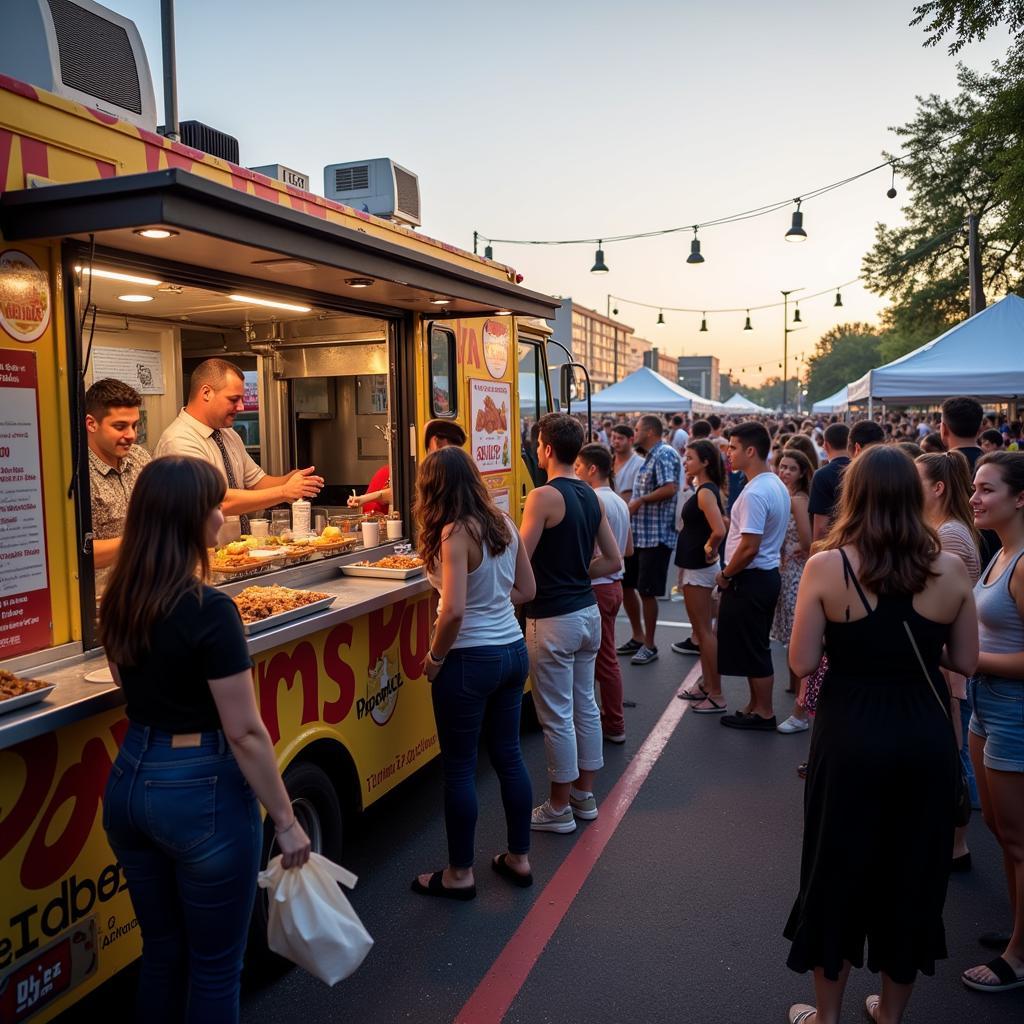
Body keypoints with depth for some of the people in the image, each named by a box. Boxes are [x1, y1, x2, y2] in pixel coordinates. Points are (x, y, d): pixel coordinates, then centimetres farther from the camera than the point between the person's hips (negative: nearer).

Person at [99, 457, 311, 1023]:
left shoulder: (118, 601, 2)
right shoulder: (209, 610, -22)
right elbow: (244, 732, -19)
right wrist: (285, 820, -10)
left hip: (129, 780, 8)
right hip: (200, 790, -7)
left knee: (161, 948, 23)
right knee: (215, 964, 11)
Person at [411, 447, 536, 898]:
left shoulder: (455, 533, -18)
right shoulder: (504, 523, 4)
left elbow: (454, 611, -24)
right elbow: (526, 589, 12)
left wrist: (434, 657, -10)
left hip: (471, 659, -7)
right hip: (513, 650, 8)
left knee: (458, 767, 7)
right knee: (508, 755, 18)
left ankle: (459, 874, 21)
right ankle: (519, 858, 31)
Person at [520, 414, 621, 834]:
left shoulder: (544, 496, -17)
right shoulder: (592, 497, 7)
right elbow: (613, 561, 11)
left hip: (553, 620, -8)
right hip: (587, 612, 8)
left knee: (556, 716, 3)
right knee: (585, 705, 16)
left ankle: (559, 808, 16)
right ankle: (584, 794, 30)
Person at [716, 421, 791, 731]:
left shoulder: (755, 493, -22)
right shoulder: (777, 485, 9)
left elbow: (749, 547, -26)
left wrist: (725, 575, -12)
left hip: (750, 579, -10)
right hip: (768, 574, 10)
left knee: (752, 649, 3)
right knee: (755, 647, 18)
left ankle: (764, 713, 15)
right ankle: (756, 705, 28)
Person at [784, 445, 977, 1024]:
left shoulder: (827, 567, -14)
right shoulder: (951, 570, -6)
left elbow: (802, 663, -12)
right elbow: (966, 662, 2)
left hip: (852, 736, -2)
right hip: (926, 738, 3)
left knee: (840, 871, 16)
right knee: (913, 874, 20)